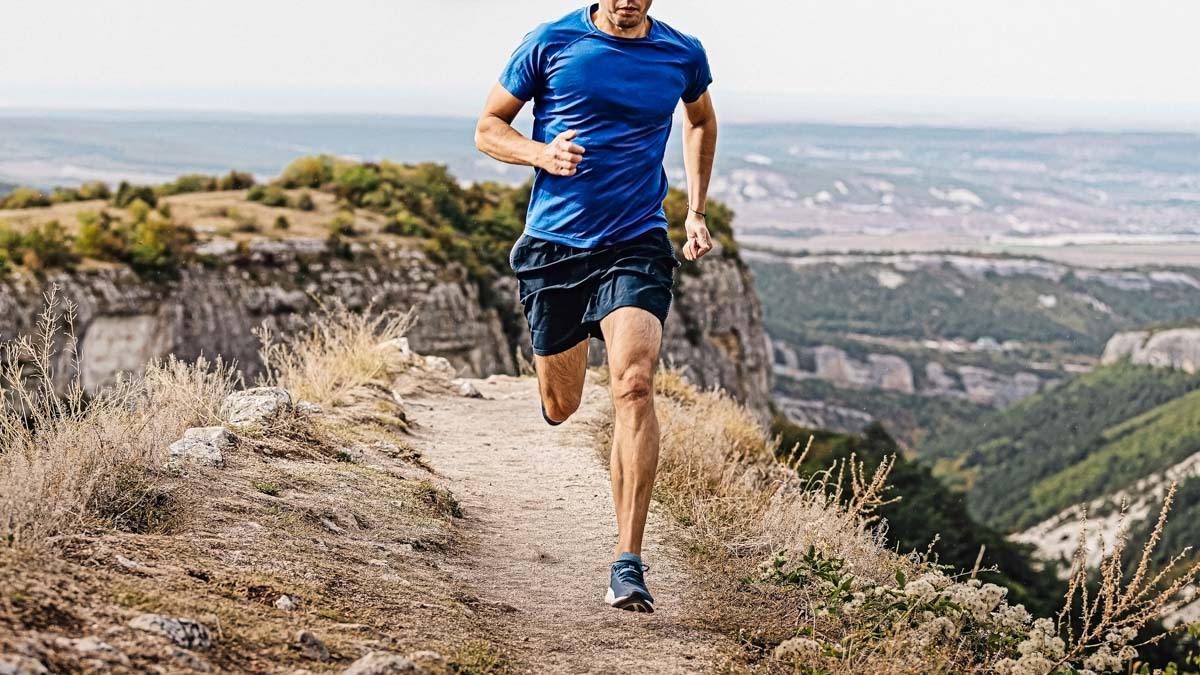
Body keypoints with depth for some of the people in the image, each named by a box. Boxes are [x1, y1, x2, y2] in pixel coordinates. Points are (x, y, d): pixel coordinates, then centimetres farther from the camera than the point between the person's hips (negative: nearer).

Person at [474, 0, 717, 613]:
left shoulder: (683, 55, 3)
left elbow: (701, 121, 25)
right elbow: (488, 128, 6)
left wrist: (696, 211, 15)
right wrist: (541, 154, -15)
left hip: (636, 246, -1)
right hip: (552, 244, 1)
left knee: (634, 384, -23)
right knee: (561, 407, 11)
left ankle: (628, 563, -22)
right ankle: (557, 377, 53)